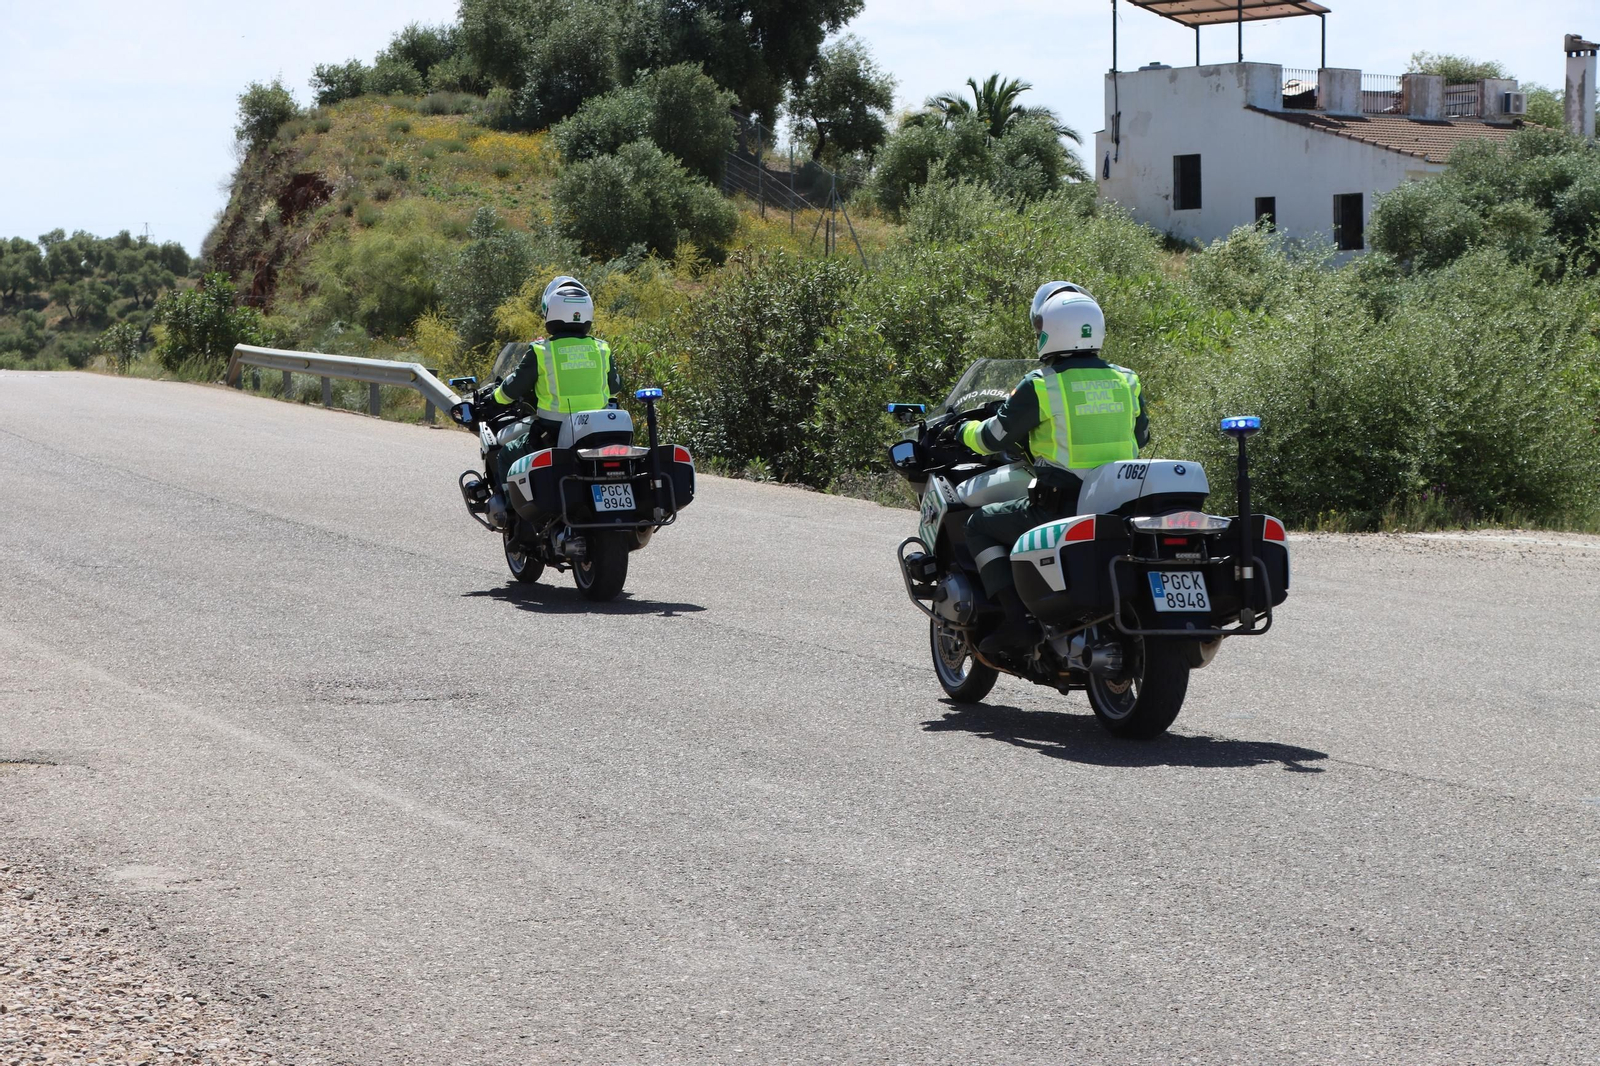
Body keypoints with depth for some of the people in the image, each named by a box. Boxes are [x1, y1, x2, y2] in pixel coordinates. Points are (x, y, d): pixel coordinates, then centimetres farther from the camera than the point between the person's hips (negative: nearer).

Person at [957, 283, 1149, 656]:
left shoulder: (1040, 386, -8)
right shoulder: (1127, 381, 7)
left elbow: (992, 438, 1)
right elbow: (1140, 436, 23)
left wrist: (966, 430, 24)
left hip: (1061, 506, -6)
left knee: (980, 525, 14)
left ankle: (1015, 619, -1)